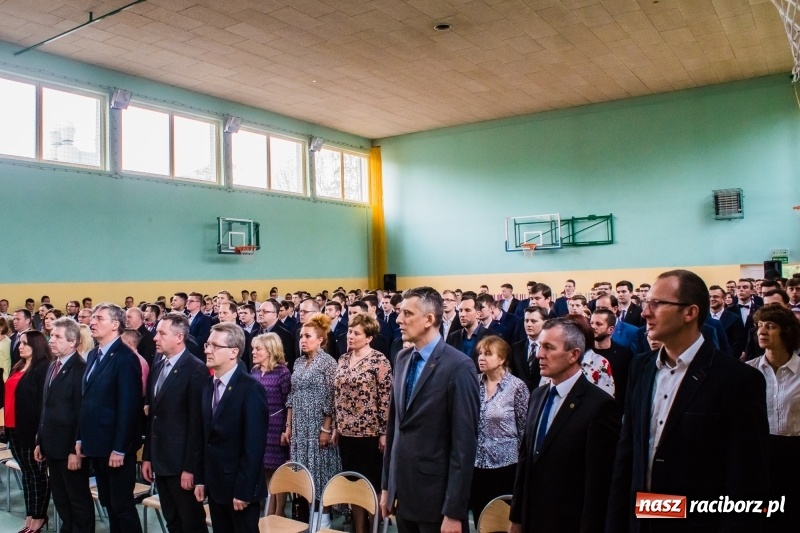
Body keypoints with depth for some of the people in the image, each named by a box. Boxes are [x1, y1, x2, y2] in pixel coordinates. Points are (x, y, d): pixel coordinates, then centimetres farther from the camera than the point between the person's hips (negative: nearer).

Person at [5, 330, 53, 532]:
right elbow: (10, 394, 13)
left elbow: (45, 400, -17)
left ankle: (39, 516, 14)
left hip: (32, 429, -8)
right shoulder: (18, 367, 14)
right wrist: (7, 425, 6)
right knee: (26, 472, 15)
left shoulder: (43, 368, -13)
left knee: (38, 472, 4)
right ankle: (30, 515, 23)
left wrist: (41, 431, -21)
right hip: (15, 428, 8)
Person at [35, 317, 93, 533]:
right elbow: (46, 407, 15)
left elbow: (82, 413, -19)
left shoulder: (81, 369, -17)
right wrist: (40, 441, 14)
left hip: (70, 448, -9)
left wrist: (76, 450, -19)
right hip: (53, 446, 9)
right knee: (60, 499, 19)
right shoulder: (53, 366, 12)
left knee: (79, 500, 6)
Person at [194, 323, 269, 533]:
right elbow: (204, 435, 9)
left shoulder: (251, 388, -16)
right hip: (214, 483, 6)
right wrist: (200, 478, 7)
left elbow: (254, 446, -18)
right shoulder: (207, 384, 7)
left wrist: (243, 490, -18)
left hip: (239, 486, -6)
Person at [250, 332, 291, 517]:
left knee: (278, 471, 5)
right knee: (267, 471, 14)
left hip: (275, 429, -6)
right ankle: (270, 513, 25)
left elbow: (289, 403, -11)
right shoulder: (254, 371, 6)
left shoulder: (282, 372, -12)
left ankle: (279, 514, 18)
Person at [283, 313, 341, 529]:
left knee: (320, 469, 1)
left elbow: (330, 398, -13)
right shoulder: (299, 362, 10)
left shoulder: (328, 362, -9)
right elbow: (292, 396, 12)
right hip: (299, 427, 6)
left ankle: (324, 517, 14)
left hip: (318, 426, -6)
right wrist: (288, 426, 9)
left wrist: (326, 429, -16)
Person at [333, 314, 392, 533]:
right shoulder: (343, 359, 8)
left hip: (370, 432, -6)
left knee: (372, 483, 5)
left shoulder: (379, 360, -10)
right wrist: (337, 427, 13)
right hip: (347, 432, 6)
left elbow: (386, 398, -11)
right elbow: (338, 395, 14)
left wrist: (384, 432, -13)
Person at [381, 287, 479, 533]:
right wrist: (387, 484, 11)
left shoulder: (458, 366, -16)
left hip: (435, 496, -6)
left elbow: (464, 443, -17)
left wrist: (454, 512, -16)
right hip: (402, 491, 6)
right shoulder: (402, 358, 6)